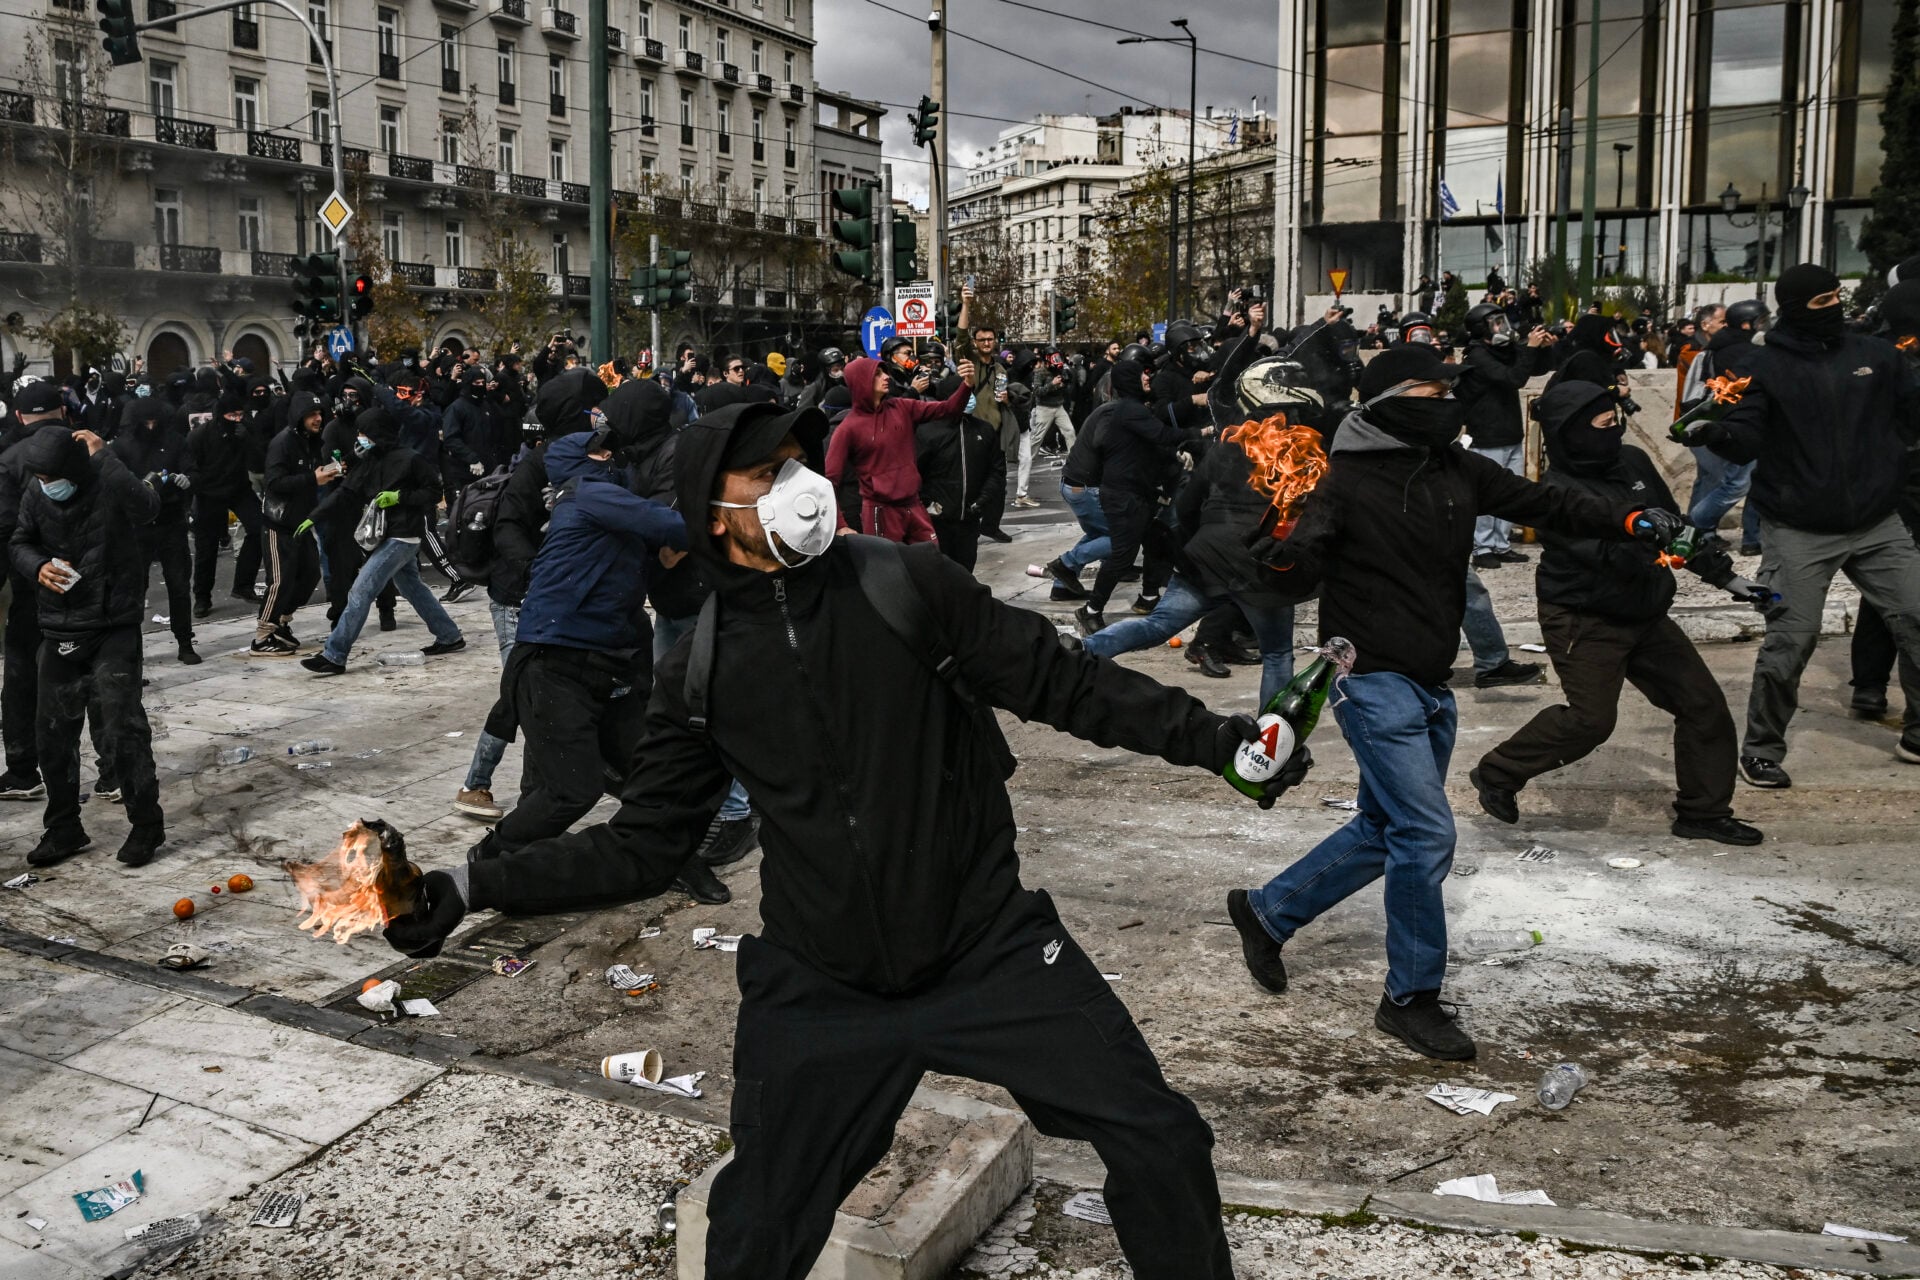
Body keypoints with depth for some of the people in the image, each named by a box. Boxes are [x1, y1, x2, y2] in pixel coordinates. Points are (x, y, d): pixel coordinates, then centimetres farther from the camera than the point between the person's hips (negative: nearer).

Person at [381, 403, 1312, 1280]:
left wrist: (1213, 738, -6)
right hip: (819, 987, 1)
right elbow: (645, 842, 4)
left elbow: (1062, 681, -1)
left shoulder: (907, 586, -7)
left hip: (989, 946, -1)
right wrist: (479, 887, -5)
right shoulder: (701, 674, -1)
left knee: (1159, 1142, -1)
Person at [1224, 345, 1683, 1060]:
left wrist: (1631, 521, 1)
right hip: (1374, 681, -8)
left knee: (1384, 829, 15)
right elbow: (1302, 580, -17)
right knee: (1426, 833, -11)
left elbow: (1545, 505, 13)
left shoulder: (1460, 471, 6)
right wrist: (1288, 558, -39)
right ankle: (1411, 999, 5)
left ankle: (1266, 911, 31)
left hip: (1432, 685, 8)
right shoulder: (1348, 482, -12)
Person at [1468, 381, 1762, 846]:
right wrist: (1648, 539, -48)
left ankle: (1703, 812, 17)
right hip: (1584, 623, -7)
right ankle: (1496, 774, 6)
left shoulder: (1633, 462, 3)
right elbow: (1608, 551, -31)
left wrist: (1707, 556, -6)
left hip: (1645, 616, 8)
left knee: (1704, 704, 4)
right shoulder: (1558, 493, -18)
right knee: (1591, 718, -15)